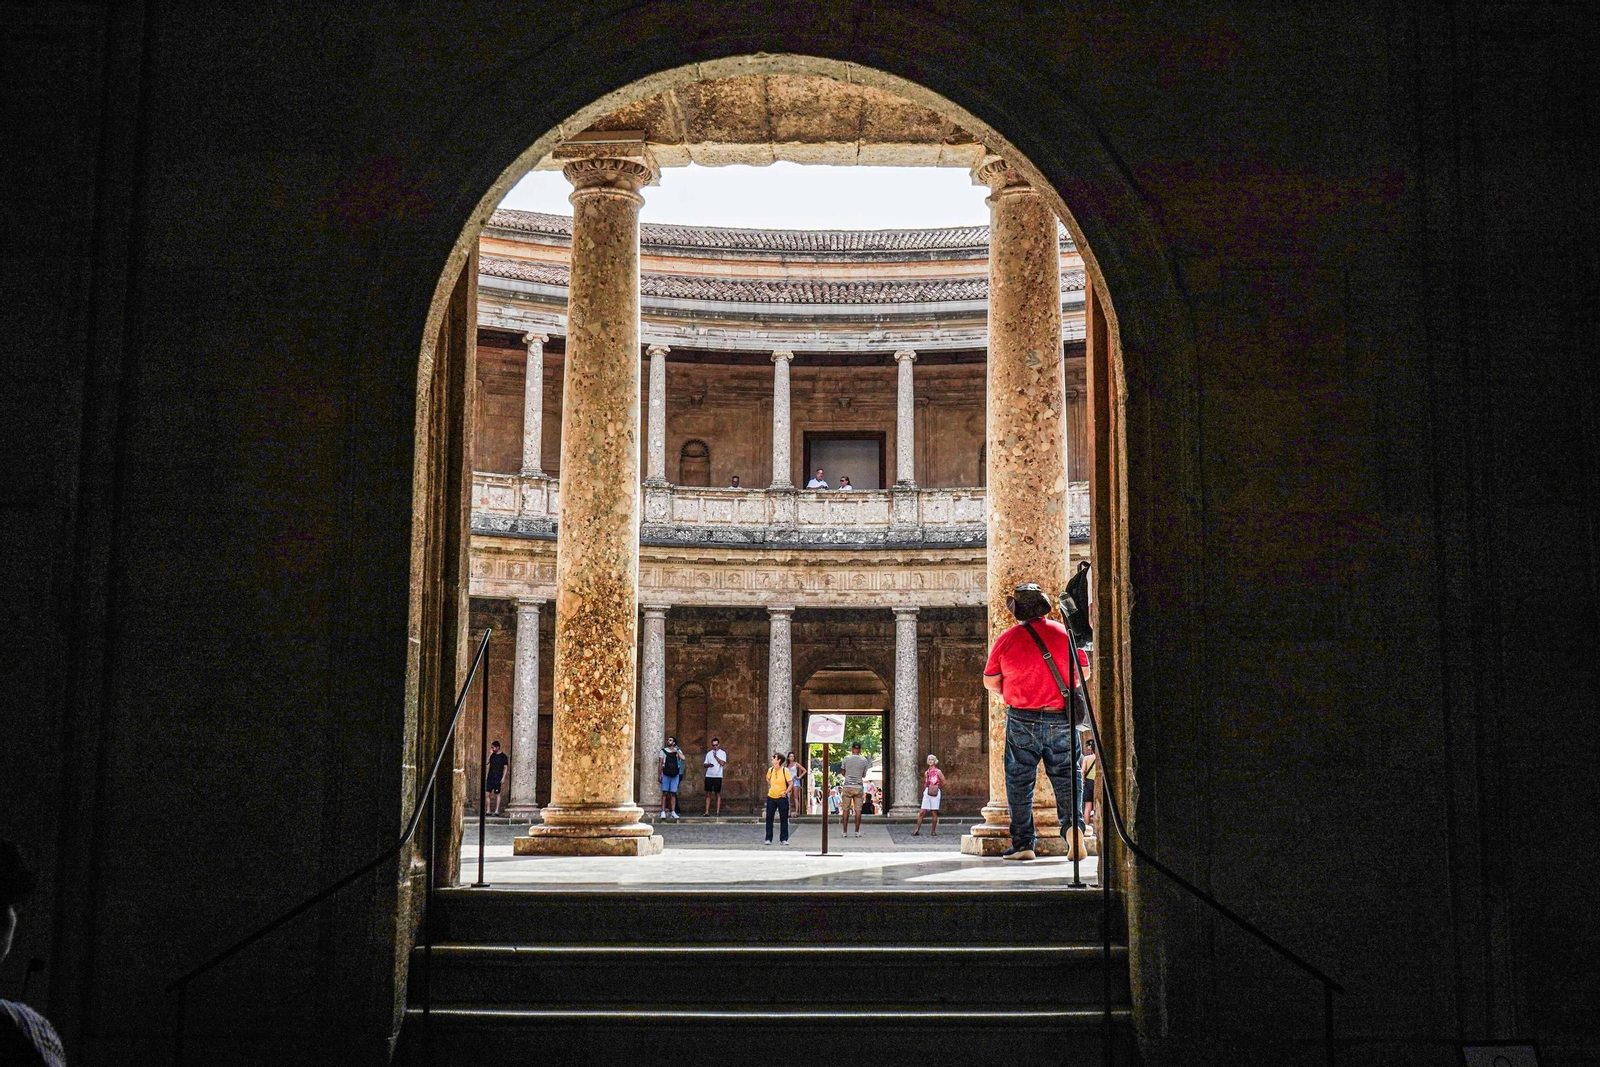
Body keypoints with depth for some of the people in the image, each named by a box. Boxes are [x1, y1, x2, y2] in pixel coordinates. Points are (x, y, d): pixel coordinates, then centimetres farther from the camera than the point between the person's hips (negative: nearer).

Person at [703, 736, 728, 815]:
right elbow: (705, 764, 13)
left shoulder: (722, 753, 3)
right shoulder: (709, 753, 14)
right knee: (708, 794, 1)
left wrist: (715, 756, -14)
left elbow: (722, 763, -11)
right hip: (709, 776, 3)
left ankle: (718, 812, 2)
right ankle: (707, 811, 2)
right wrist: (708, 764, -9)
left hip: (718, 776, -3)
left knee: (718, 794, 1)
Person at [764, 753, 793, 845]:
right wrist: (771, 786, 11)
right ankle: (768, 839, 12)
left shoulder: (785, 770, -11)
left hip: (782, 798, -4)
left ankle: (783, 839, 9)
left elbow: (791, 783, -8)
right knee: (769, 818, 4)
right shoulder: (770, 770, 1)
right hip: (771, 797, 4)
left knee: (784, 819, 2)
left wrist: (786, 792, -16)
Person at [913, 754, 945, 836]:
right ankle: (917, 830, -2)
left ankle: (933, 831, 7)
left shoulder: (938, 772, 2)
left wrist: (938, 787, 11)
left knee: (934, 812, -1)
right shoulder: (926, 772, 15)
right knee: (922, 812, -3)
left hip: (935, 792, -4)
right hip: (926, 792, 4)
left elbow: (943, 782, 2)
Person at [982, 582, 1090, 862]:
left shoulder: (1006, 639, -6)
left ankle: (1022, 844, 8)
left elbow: (990, 682, 3)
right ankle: (1073, 824, -16)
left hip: (1022, 720, -1)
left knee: (1019, 783, 8)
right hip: (1062, 720, 1)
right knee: (1066, 778, 8)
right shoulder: (1064, 634, -2)